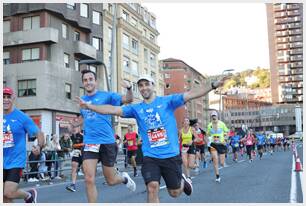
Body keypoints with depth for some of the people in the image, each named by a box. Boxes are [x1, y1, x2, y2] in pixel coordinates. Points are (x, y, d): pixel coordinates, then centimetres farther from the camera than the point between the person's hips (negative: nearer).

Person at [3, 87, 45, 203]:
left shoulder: (22, 117, -8)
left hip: (16, 161, -5)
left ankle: (29, 195, 18)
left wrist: (39, 147, -17)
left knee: (9, 193, -13)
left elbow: (39, 133, -5)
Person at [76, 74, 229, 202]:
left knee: (174, 192, 11)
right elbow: (113, 110, -3)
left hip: (171, 155, -1)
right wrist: (88, 106, -12)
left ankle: (182, 181, 47)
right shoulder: (136, 108, 3)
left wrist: (213, 85, -20)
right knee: (152, 187, -17)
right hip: (150, 157, 1)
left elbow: (190, 94, -11)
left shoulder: (167, 101, -2)